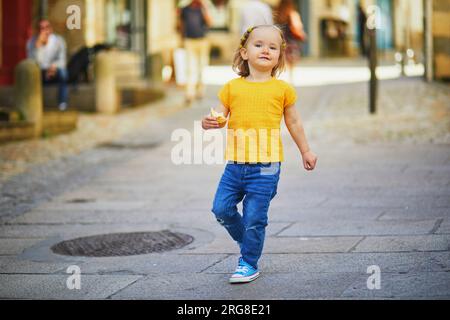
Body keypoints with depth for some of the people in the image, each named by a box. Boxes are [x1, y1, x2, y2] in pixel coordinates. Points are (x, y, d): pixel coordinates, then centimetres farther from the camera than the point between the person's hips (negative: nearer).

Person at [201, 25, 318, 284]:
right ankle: (246, 240, 28)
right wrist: (209, 123, -14)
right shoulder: (232, 87, 7)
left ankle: (249, 264, 13)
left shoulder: (282, 89, 3)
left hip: (265, 166, -3)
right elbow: (221, 117, 9)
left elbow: (293, 122, 15)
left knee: (254, 217, -3)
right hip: (235, 164, 3)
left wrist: (306, 151, 21)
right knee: (221, 208, 2)